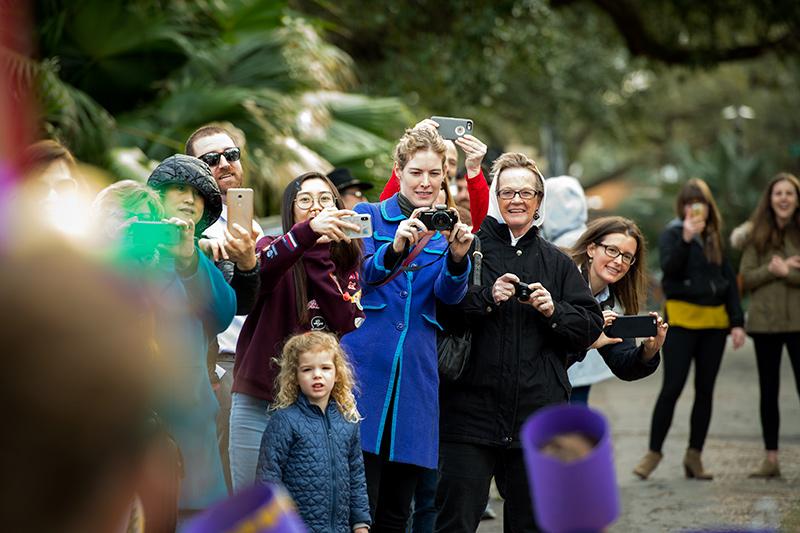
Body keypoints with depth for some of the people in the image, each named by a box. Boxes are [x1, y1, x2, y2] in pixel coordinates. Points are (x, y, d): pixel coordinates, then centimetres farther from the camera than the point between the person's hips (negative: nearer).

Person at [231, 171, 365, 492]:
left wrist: (320, 265, -11)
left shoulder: (348, 265, 11)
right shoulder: (274, 248, 3)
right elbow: (262, 268, -23)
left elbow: (352, 326, -5)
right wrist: (309, 231, -39)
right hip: (261, 401, -2)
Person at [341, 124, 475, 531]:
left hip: (416, 372, 3)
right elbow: (362, 275, -11)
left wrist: (457, 256, -25)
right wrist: (395, 247, -31)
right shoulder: (369, 217, 6)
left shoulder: (447, 230, 14)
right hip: (365, 365, -3)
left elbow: (450, 294, -3)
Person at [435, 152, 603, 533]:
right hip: (471, 412, -3)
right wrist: (486, 298, -18)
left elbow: (591, 325, 10)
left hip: (537, 415, 4)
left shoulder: (557, 262, 15)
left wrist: (555, 312, -6)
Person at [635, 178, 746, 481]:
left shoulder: (715, 237, 12)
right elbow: (669, 267, -18)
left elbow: (729, 280, 13)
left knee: (705, 389, 6)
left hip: (714, 321, 5)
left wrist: (737, 322, 7)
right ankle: (654, 451, 2)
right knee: (672, 387, -8)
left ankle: (694, 456, 12)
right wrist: (686, 238, -31)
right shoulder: (672, 234, -1)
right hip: (682, 319, -5)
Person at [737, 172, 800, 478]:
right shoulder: (757, 235, 4)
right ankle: (771, 459, 15)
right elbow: (747, 278, -2)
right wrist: (773, 269, -15)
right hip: (765, 322, 2)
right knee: (768, 390, 8)